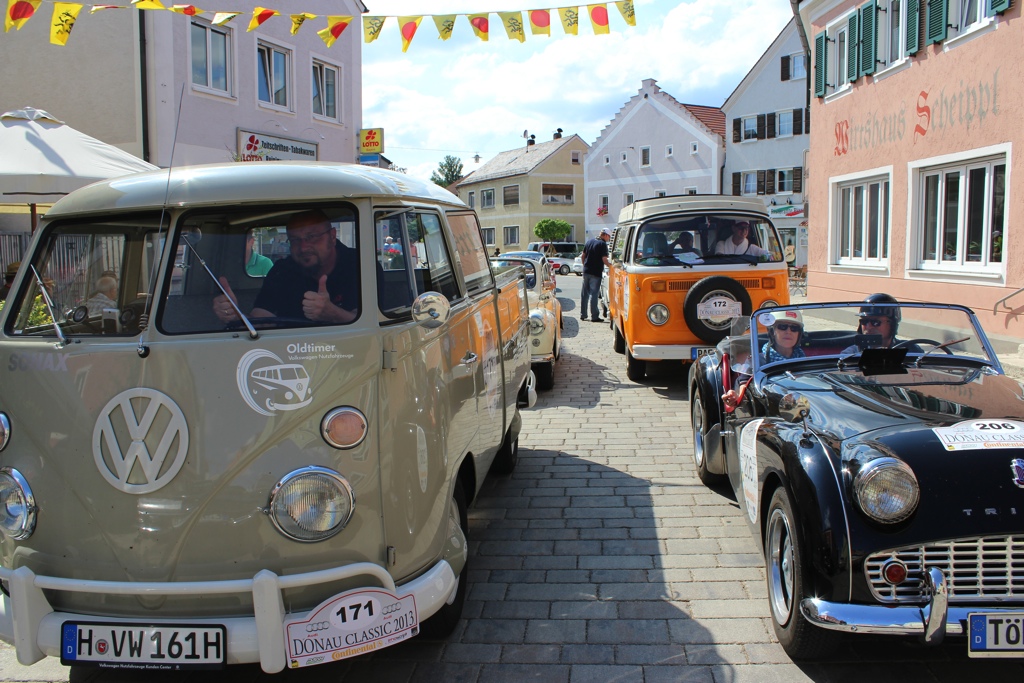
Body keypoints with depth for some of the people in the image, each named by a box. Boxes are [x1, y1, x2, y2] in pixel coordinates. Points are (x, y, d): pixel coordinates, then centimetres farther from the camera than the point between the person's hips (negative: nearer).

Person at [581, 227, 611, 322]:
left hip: (586, 271, 6)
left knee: (585, 294, 13)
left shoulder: (589, 241, 10)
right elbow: (604, 259, -18)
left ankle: (583, 314, 17)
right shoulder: (603, 244, -11)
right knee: (594, 294, -4)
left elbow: (583, 255, 14)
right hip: (596, 273, -6)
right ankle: (594, 316, -2)